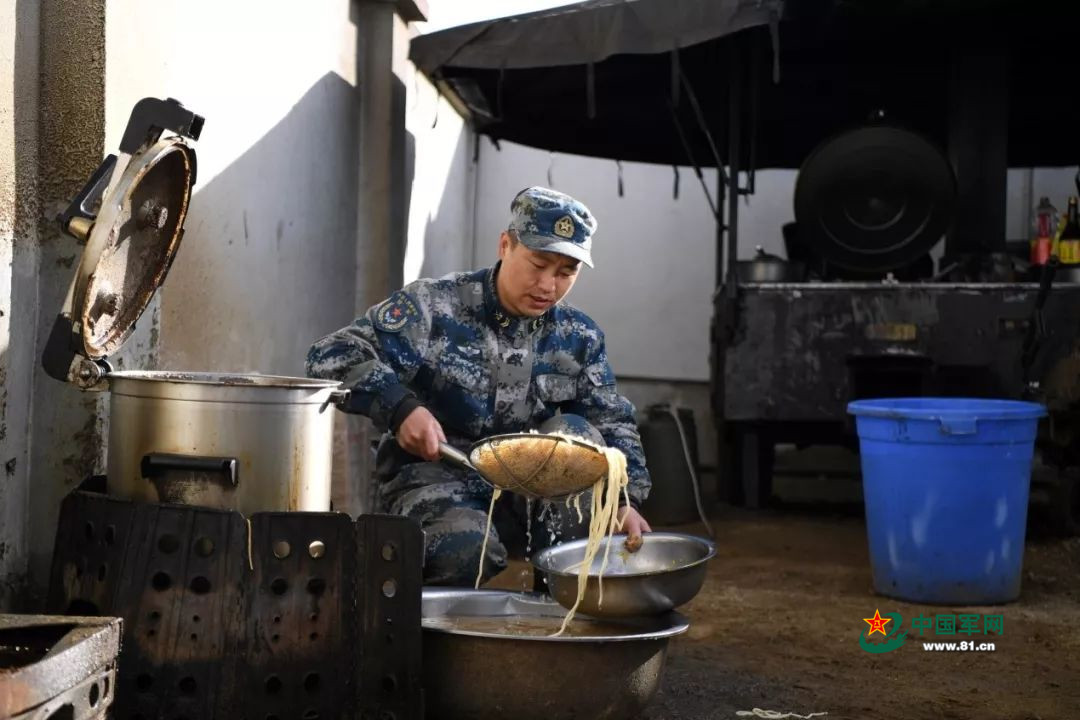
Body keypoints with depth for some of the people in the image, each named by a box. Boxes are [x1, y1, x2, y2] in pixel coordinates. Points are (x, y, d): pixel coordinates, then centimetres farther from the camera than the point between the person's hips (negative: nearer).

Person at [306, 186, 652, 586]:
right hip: (436, 473, -5)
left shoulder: (579, 336, 4)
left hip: (529, 490, 5)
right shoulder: (434, 306, -11)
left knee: (573, 433, -23)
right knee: (468, 554, -36)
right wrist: (400, 408, -31)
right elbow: (331, 356, -16)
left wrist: (626, 499, -10)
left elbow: (613, 422, 8)